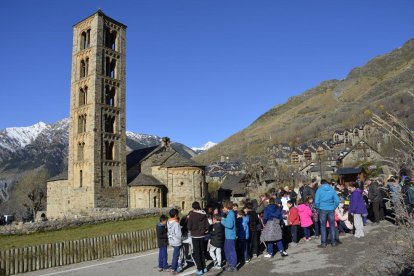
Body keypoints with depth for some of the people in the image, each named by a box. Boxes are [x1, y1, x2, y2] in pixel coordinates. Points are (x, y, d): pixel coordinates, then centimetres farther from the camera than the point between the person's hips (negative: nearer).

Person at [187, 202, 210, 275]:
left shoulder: (192, 214, -14)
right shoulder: (204, 214, -3)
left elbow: (189, 226, -14)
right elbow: (207, 225, -3)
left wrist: (191, 229, 6)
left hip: (195, 236, -4)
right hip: (202, 235, 4)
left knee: (197, 253, 5)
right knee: (202, 251, 19)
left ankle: (200, 270, 6)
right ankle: (204, 267, 26)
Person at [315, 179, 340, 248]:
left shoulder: (319, 190, -2)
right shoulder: (332, 190, 2)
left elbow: (316, 201, -8)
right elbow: (337, 200, -3)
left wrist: (318, 208, 8)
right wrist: (334, 207, 9)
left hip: (323, 210, -2)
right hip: (331, 210, 2)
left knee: (323, 226, 5)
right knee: (332, 225, 10)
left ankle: (324, 243, 6)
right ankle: (333, 242, 16)